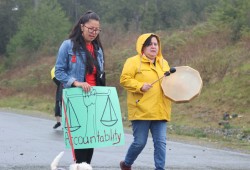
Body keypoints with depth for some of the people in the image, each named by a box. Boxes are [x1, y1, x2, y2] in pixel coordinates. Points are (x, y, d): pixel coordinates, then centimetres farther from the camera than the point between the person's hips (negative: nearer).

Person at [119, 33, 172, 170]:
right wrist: (140, 86, -19)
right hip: (141, 111, -5)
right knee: (140, 142, 0)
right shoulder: (133, 61, -1)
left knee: (161, 142, -4)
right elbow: (124, 79, -8)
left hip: (160, 111, 5)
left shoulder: (163, 63, 18)